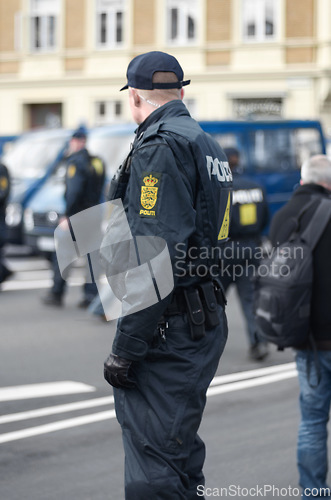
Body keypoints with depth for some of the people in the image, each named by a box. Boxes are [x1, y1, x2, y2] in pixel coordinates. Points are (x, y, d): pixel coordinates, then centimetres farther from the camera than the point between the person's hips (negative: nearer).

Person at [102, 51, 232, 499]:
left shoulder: (159, 147, -13)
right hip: (207, 322, 10)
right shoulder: (209, 146, 18)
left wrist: (125, 349, -20)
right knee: (181, 454, 18)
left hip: (169, 328, -10)